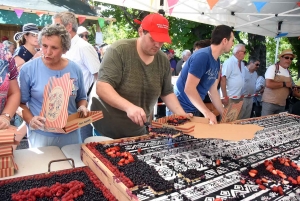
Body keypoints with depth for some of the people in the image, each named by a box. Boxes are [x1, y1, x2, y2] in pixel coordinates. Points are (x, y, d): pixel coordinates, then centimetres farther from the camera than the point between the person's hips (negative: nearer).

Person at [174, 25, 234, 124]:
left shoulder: (217, 61, 5)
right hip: (181, 109, -8)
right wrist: (207, 113, -25)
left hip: (195, 109, 9)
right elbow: (189, 89, -27)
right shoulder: (202, 56, -21)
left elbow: (213, 90, 9)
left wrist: (224, 113, 6)